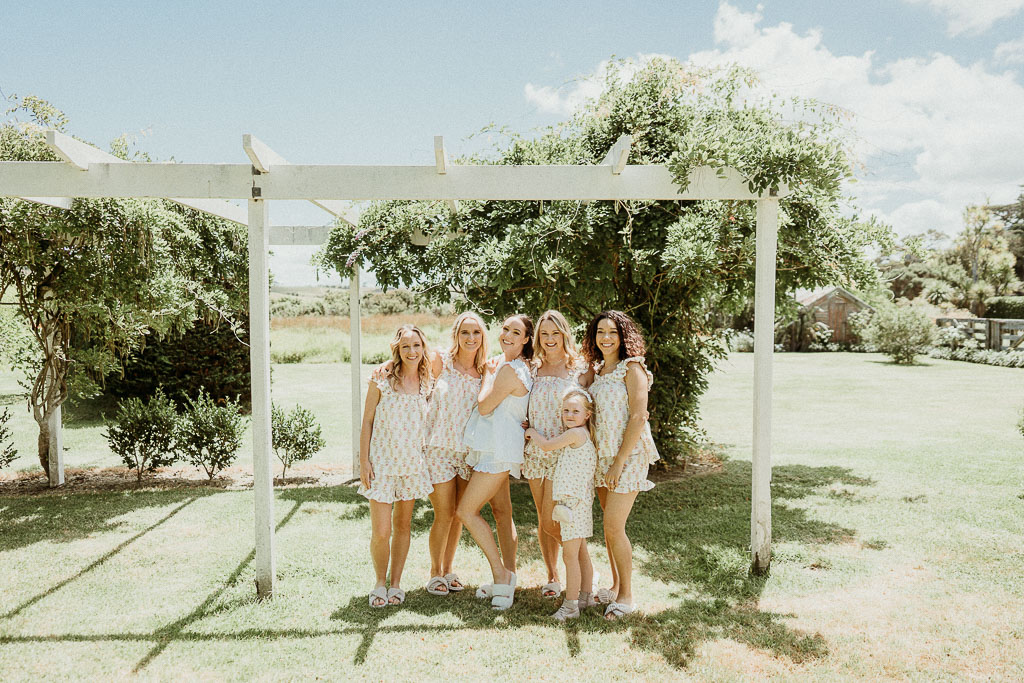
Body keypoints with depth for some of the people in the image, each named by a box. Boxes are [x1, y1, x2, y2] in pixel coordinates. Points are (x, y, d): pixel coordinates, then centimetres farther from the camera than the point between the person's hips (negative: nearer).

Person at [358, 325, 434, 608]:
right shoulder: (381, 379, -5)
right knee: (381, 531, -4)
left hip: (412, 463, 3)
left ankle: (396, 584, 26)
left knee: (403, 525, 11)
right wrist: (364, 461, -7)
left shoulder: (427, 383, 4)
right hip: (382, 462, -3)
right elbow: (367, 421, -2)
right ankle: (380, 583, 19)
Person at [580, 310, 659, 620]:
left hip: (628, 455, -7)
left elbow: (638, 418, -16)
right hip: (601, 455, 7)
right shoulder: (596, 370, 12)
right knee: (609, 526, 12)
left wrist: (619, 463, -17)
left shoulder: (632, 368, -10)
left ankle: (626, 595, 9)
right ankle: (615, 586, 27)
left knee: (613, 527, -7)